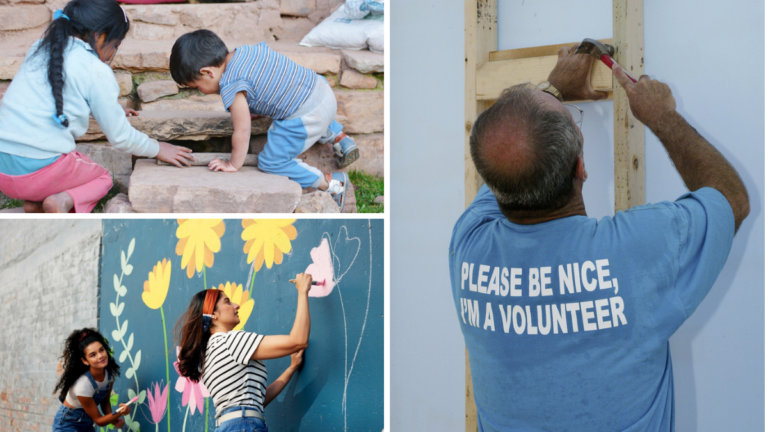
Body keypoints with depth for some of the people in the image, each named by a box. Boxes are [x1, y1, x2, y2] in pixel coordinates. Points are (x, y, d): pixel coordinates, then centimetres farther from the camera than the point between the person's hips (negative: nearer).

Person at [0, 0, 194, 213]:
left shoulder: (40, 49, 12)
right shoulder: (96, 71, -7)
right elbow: (120, 137, -1)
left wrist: (110, 110, 39)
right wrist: (157, 149, 18)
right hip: (39, 170, -6)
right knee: (103, 178, 22)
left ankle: (35, 202, 7)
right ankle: (64, 201, -7)